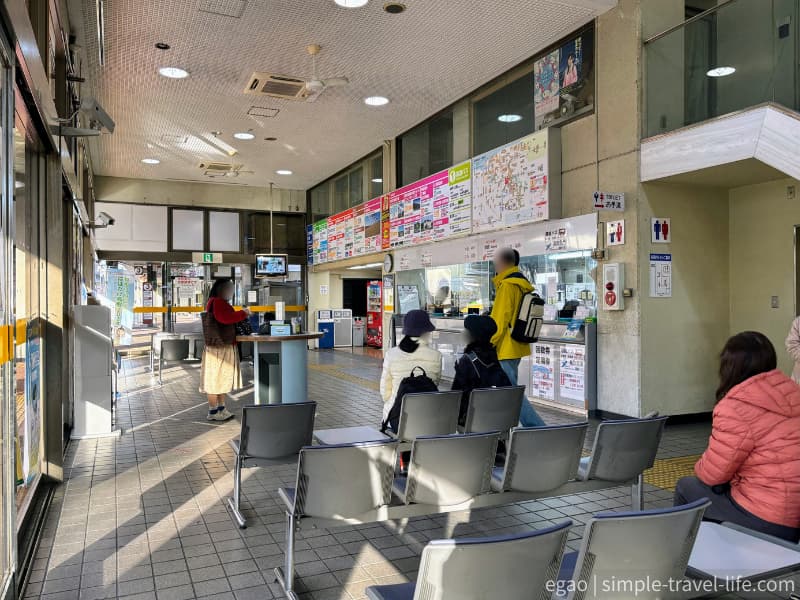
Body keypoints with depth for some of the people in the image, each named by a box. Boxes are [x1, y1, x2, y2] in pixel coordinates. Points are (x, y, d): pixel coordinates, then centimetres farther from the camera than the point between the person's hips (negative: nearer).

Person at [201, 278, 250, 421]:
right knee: (215, 379, -4)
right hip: (219, 349, -11)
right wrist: (243, 313, -22)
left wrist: (241, 315, 15)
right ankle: (213, 412, 2)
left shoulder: (221, 302, 19)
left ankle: (221, 408, 23)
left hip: (225, 347, 11)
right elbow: (225, 318, -30)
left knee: (223, 378, 15)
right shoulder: (216, 302, -16)